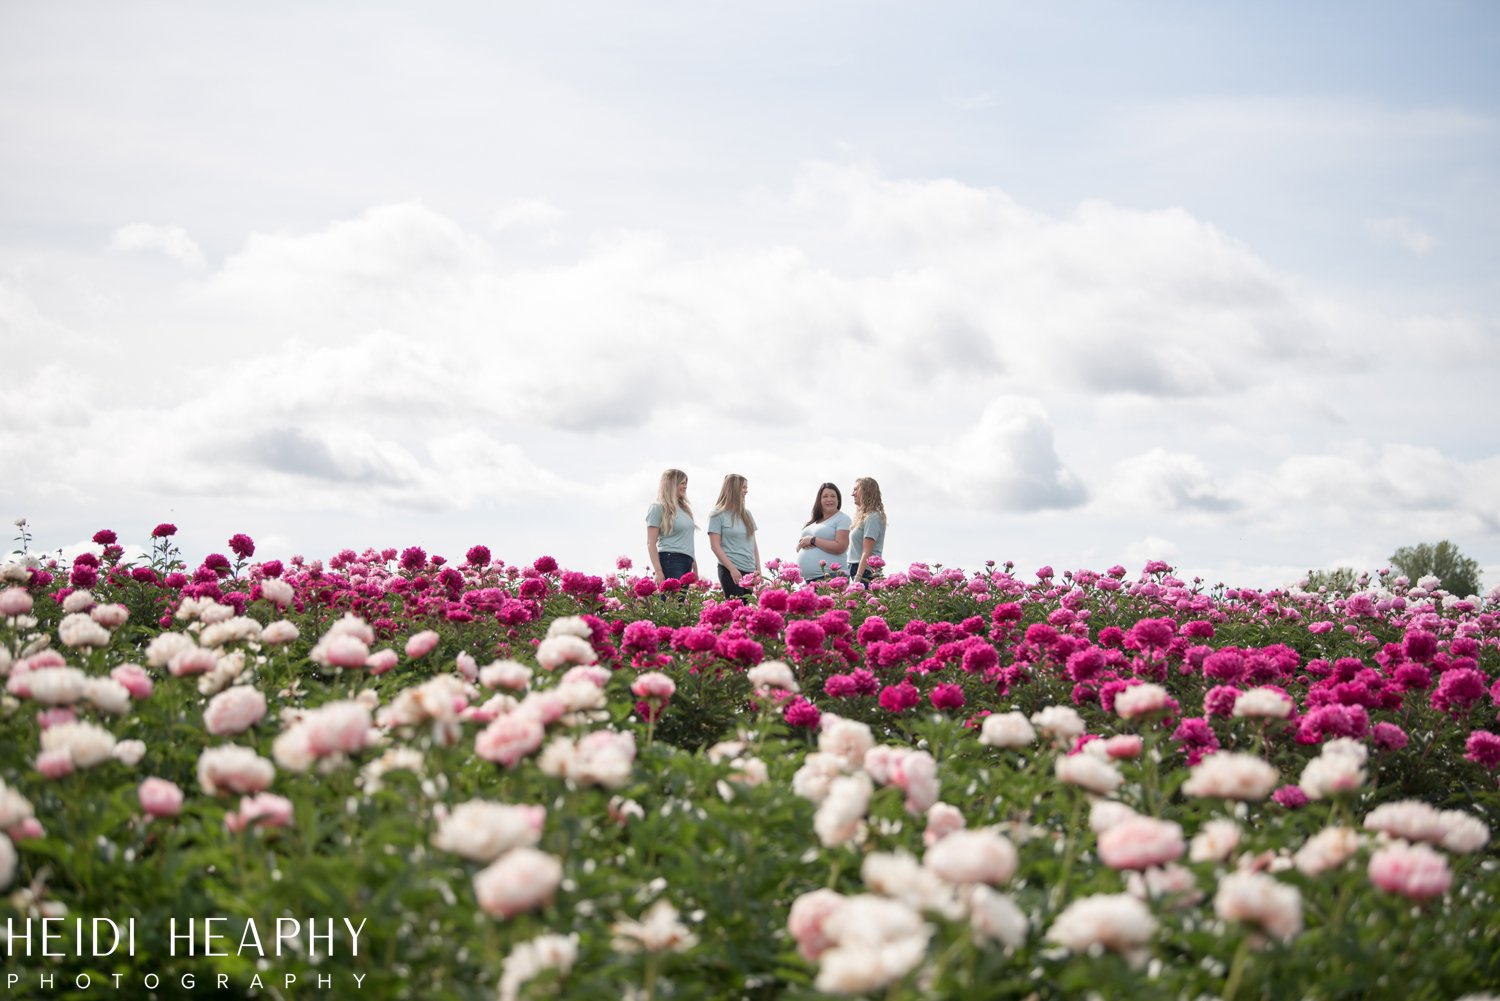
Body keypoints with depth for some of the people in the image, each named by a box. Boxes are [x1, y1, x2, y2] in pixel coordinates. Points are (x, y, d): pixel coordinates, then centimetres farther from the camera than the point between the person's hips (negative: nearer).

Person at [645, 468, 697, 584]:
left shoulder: (685, 509, 21)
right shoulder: (658, 508, -2)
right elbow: (651, 543, -6)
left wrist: (695, 567, 19)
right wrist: (658, 571, -15)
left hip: (687, 562, 7)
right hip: (671, 561, -7)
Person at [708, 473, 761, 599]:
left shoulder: (746, 514, 15)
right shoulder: (718, 515, -1)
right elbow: (715, 546, -6)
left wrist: (758, 569, 11)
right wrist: (732, 569, -12)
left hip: (750, 570, 5)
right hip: (731, 571, -5)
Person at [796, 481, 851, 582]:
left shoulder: (842, 519, 0)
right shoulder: (813, 522, 22)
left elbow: (840, 547, -13)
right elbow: (798, 548, 24)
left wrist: (812, 540, -8)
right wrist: (802, 544, -1)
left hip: (830, 575, -7)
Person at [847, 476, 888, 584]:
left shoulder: (872, 517, -8)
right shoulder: (863, 517, 20)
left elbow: (867, 552, -15)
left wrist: (858, 578, -20)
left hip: (866, 572, -9)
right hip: (858, 570, 9)